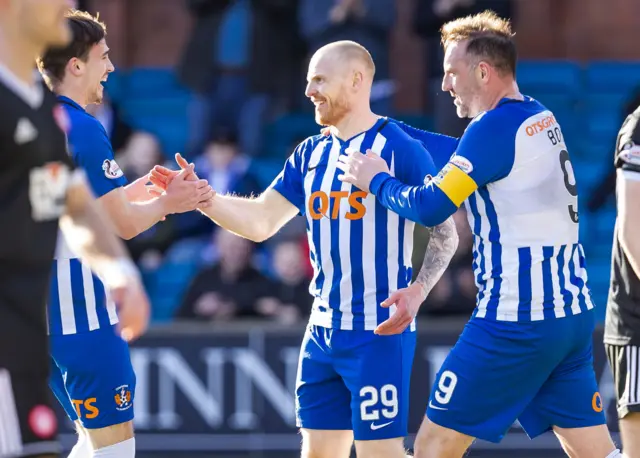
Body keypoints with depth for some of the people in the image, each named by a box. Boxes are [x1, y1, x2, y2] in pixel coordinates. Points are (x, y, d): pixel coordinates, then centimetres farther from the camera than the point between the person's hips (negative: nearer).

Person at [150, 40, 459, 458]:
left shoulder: (399, 148, -10)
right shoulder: (311, 154, 11)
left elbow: (445, 232, -9)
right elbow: (260, 221, 12)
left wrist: (417, 291, -24)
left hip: (379, 330, -8)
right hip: (324, 330, 8)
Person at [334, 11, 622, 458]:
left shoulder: (496, 127, -13)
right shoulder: (540, 119, 14)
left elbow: (429, 207, -15)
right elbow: (467, 157, 31)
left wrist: (378, 180, 3)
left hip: (517, 320, -9)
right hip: (573, 315, 9)